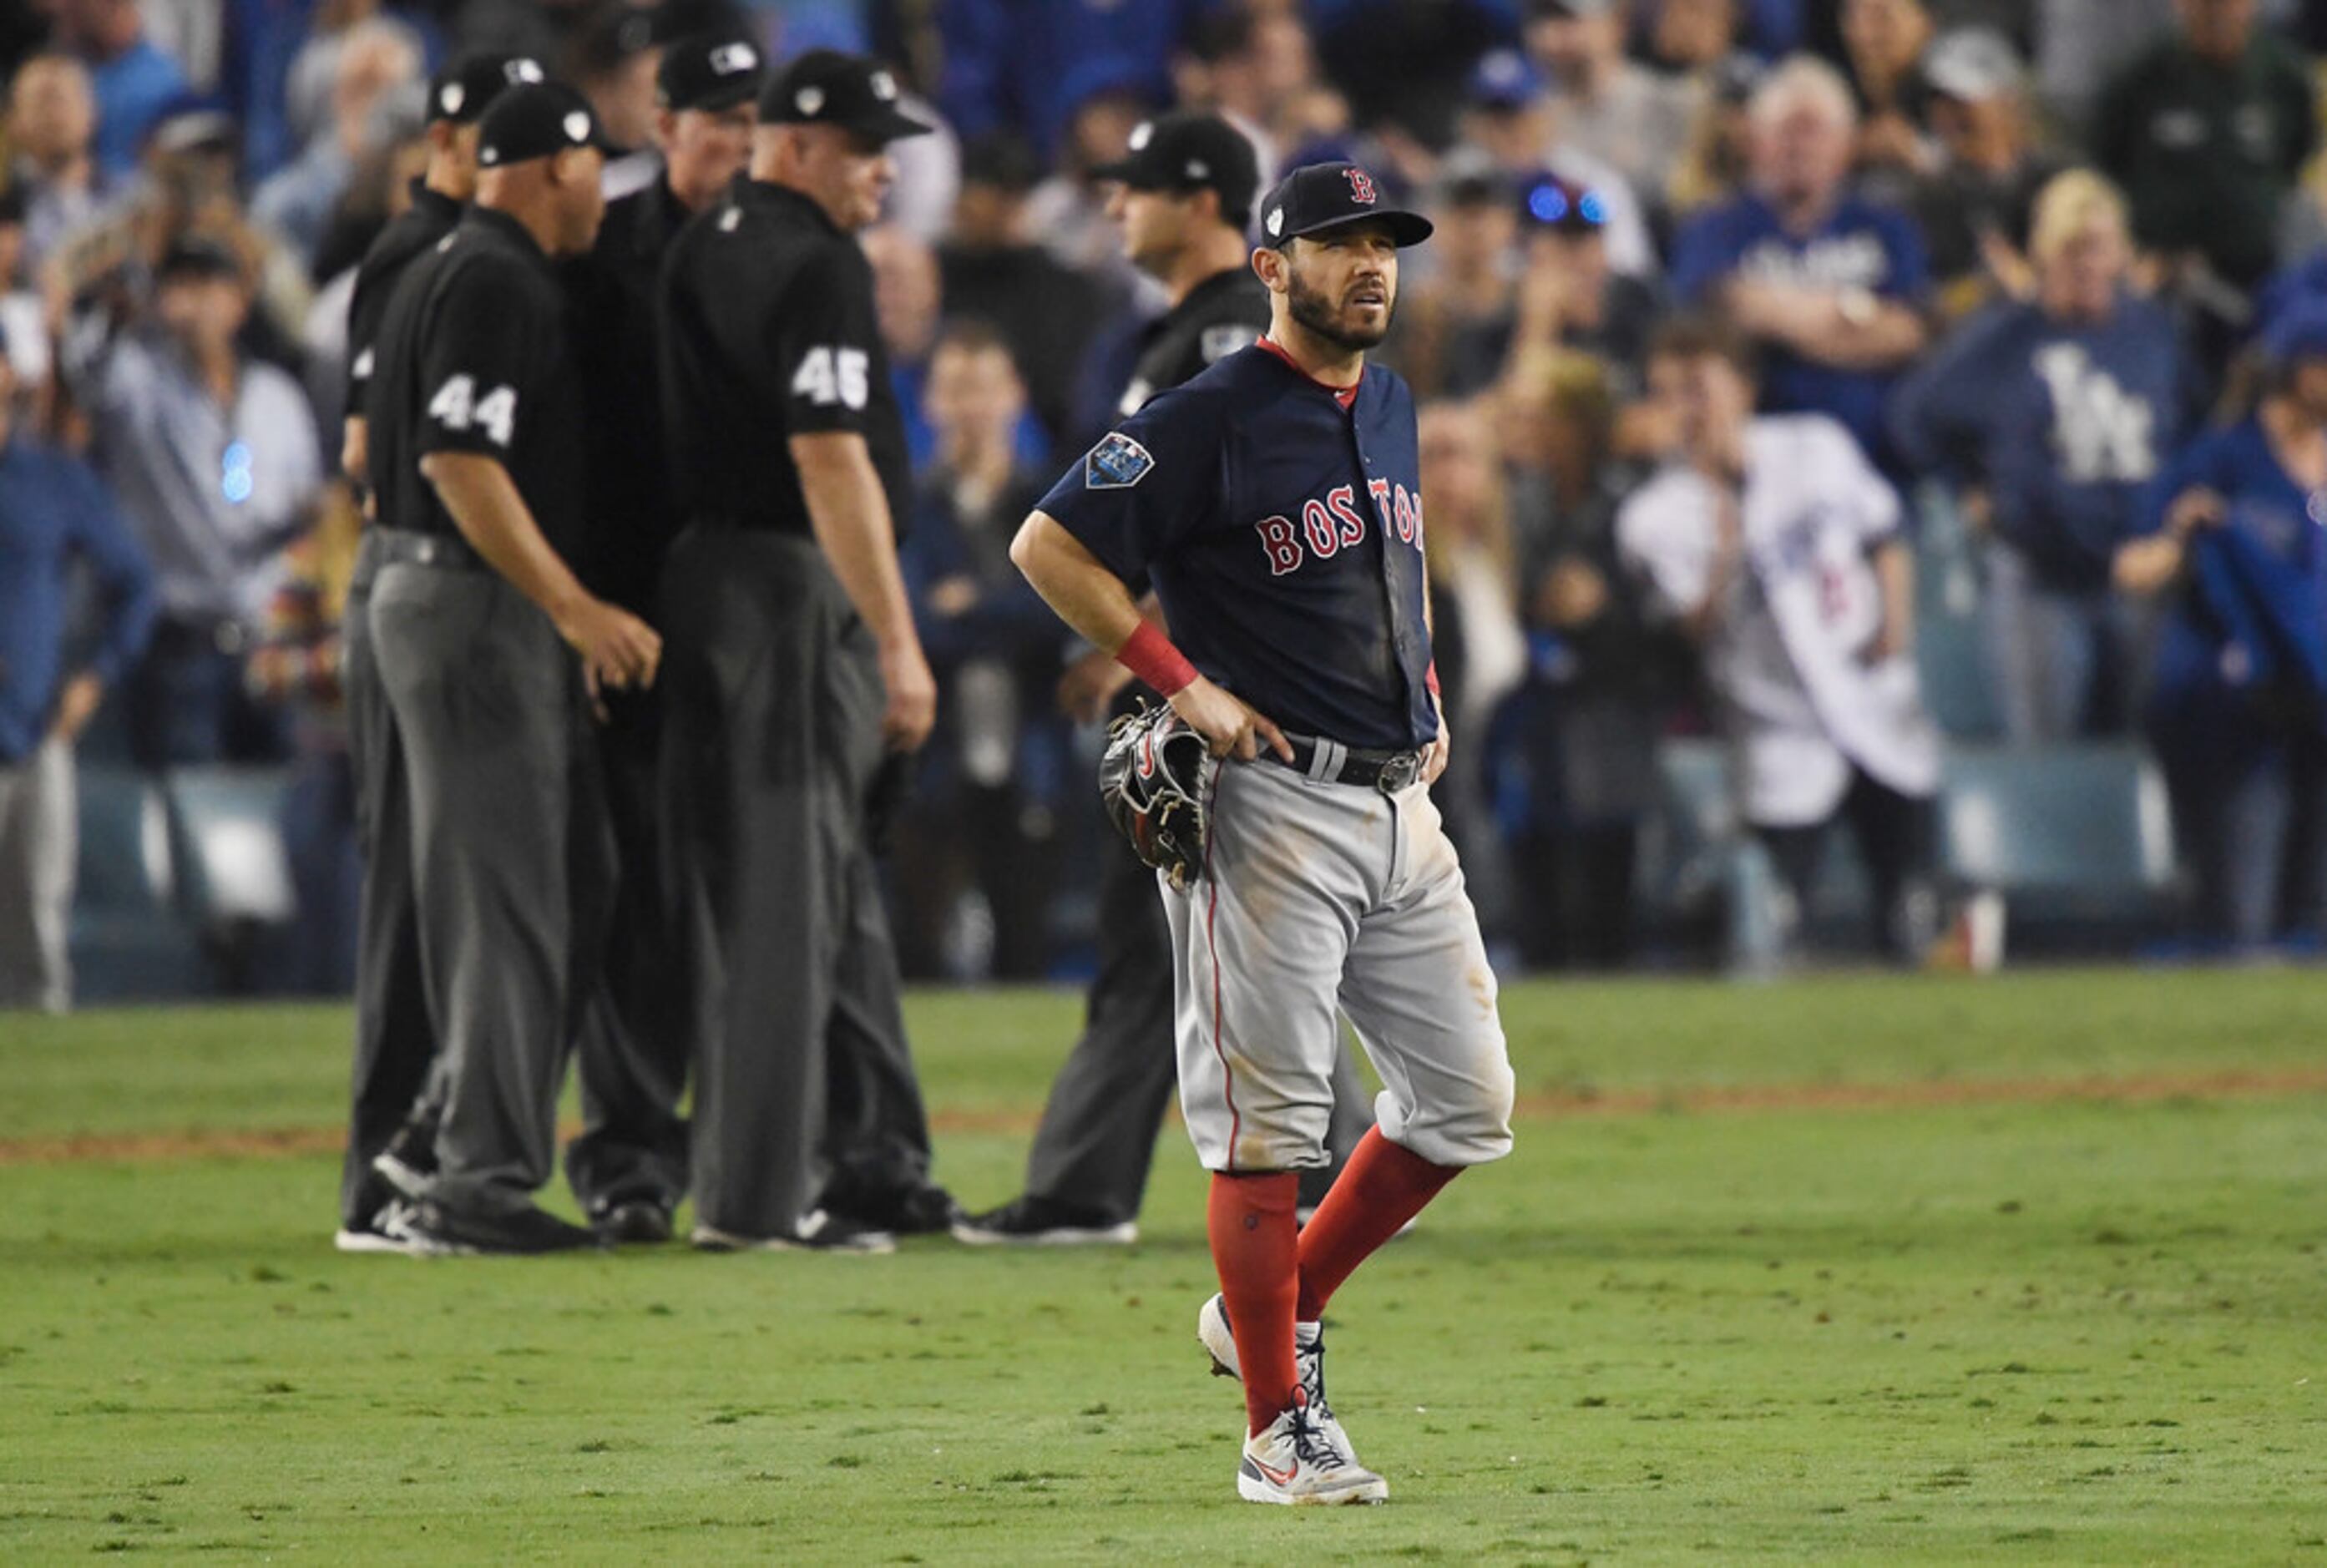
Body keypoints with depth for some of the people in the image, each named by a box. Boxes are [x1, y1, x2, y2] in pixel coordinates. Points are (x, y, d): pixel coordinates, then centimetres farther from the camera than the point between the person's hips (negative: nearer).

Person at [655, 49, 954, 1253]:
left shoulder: (697, 252, 15)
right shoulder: (815, 265, -14)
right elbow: (830, 461, -22)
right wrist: (897, 643, -22)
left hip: (701, 565, 9)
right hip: (798, 585, -9)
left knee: (840, 883, 16)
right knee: (786, 890, -7)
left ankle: (875, 1165, 21)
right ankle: (757, 1192, -7)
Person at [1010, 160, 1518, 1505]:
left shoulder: (1390, 408, 15)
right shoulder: (1212, 421, -9)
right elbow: (1048, 546, -12)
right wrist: (1184, 687, -15)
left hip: (1401, 803, 8)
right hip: (1271, 806, -8)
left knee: (1469, 1098, 7)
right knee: (1273, 1119, -6)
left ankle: (1277, 1310, 23)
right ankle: (1280, 1428, -2)